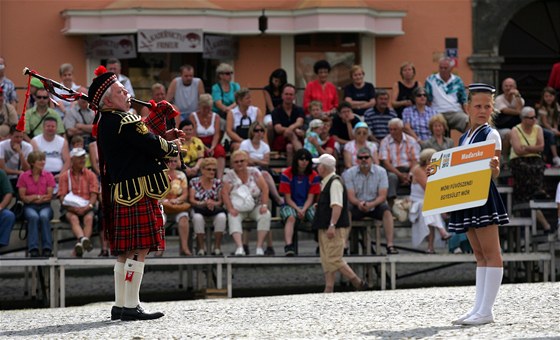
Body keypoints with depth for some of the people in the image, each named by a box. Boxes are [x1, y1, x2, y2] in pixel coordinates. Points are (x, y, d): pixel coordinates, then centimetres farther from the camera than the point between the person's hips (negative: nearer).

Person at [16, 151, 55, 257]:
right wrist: (39, 197, -8)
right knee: (33, 217, -35)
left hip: (44, 206, 0)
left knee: (44, 216, -34)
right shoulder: (23, 177, 4)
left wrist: (33, 198, -7)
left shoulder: (48, 176, 6)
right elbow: (23, 197, 0)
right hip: (29, 207, 0)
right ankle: (33, 249, -38)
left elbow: (49, 197, 0)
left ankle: (47, 249, -36)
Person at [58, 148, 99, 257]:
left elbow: (94, 195, 4)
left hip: (87, 207, 1)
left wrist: (87, 206, -17)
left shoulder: (90, 175, 14)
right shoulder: (65, 176, 11)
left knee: (89, 218, -32)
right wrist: (73, 208, -17)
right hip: (70, 208, -1)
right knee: (73, 218, -34)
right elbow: (62, 197, 2)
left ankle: (80, 244, -48)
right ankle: (83, 239, -61)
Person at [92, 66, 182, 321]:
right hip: (137, 194, -10)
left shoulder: (106, 123, 17)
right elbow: (154, 147, -16)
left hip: (121, 194, 10)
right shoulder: (124, 120, -15)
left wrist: (163, 138, 11)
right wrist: (173, 147, 4)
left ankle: (120, 306, 17)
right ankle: (131, 307, -10)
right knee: (139, 250, -9)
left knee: (125, 252, 13)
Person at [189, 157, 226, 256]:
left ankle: (217, 247, -26)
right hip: (199, 210, -1)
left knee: (221, 217, -34)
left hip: (214, 210, 2)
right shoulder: (194, 182, 8)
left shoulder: (218, 183, 13)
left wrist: (214, 204, -17)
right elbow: (191, 200, -1)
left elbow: (221, 201, 6)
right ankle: (202, 248, -27)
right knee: (197, 217, -38)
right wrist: (204, 203, -18)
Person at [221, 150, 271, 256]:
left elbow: (264, 189, -2)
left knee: (266, 215, -29)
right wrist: (231, 209, -25)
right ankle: (239, 248, -49)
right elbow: (225, 193, -10)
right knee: (233, 218, -34)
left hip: (256, 206, 1)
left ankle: (259, 246, -31)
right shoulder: (229, 175, 1)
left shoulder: (254, 172, 4)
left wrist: (264, 205, -15)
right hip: (238, 208, -1)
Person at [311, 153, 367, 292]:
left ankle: (359, 283, -4)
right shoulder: (327, 182, 16)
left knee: (334, 260, -11)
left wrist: (332, 225, -30)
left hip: (336, 228, -11)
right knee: (327, 261, 9)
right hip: (325, 228, 11)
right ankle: (329, 290, 10)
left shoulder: (335, 182, -15)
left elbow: (337, 205, -25)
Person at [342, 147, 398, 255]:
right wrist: (359, 203, -33)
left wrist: (371, 204, -30)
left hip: (375, 206, 0)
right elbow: (350, 196, -10)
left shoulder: (380, 172, -4)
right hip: (357, 207, 0)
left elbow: (383, 196, -11)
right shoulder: (349, 173, -3)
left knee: (386, 211, -30)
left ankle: (390, 245, -33)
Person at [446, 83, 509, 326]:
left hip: (484, 195, -8)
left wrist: (494, 167, -33)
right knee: (479, 255, 9)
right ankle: (478, 307, 10)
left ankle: (486, 311, -11)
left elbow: (495, 172, -12)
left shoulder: (491, 135, -4)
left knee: (490, 253, -8)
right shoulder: (463, 138, 18)